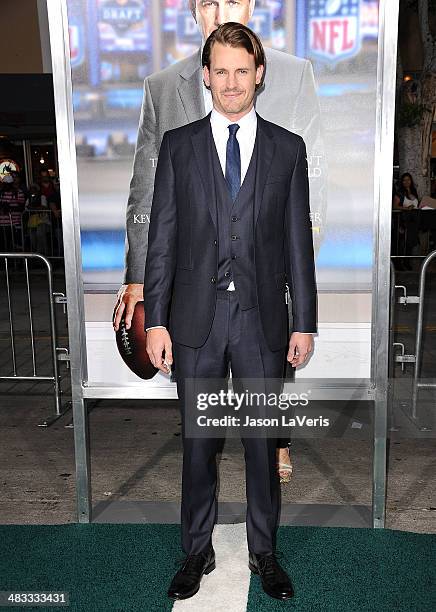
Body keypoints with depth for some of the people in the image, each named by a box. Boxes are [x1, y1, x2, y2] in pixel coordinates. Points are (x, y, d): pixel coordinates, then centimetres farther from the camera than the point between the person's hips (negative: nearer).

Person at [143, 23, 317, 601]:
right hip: (196, 317, 0)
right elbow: (161, 238, 1)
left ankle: (264, 552, 32)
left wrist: (305, 322, 1)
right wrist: (155, 320, -4)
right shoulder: (178, 145, 4)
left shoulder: (288, 148, 5)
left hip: (261, 317, 0)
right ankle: (198, 551, 32)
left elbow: (299, 241, 4)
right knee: (198, 442, 11)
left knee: (263, 440, 11)